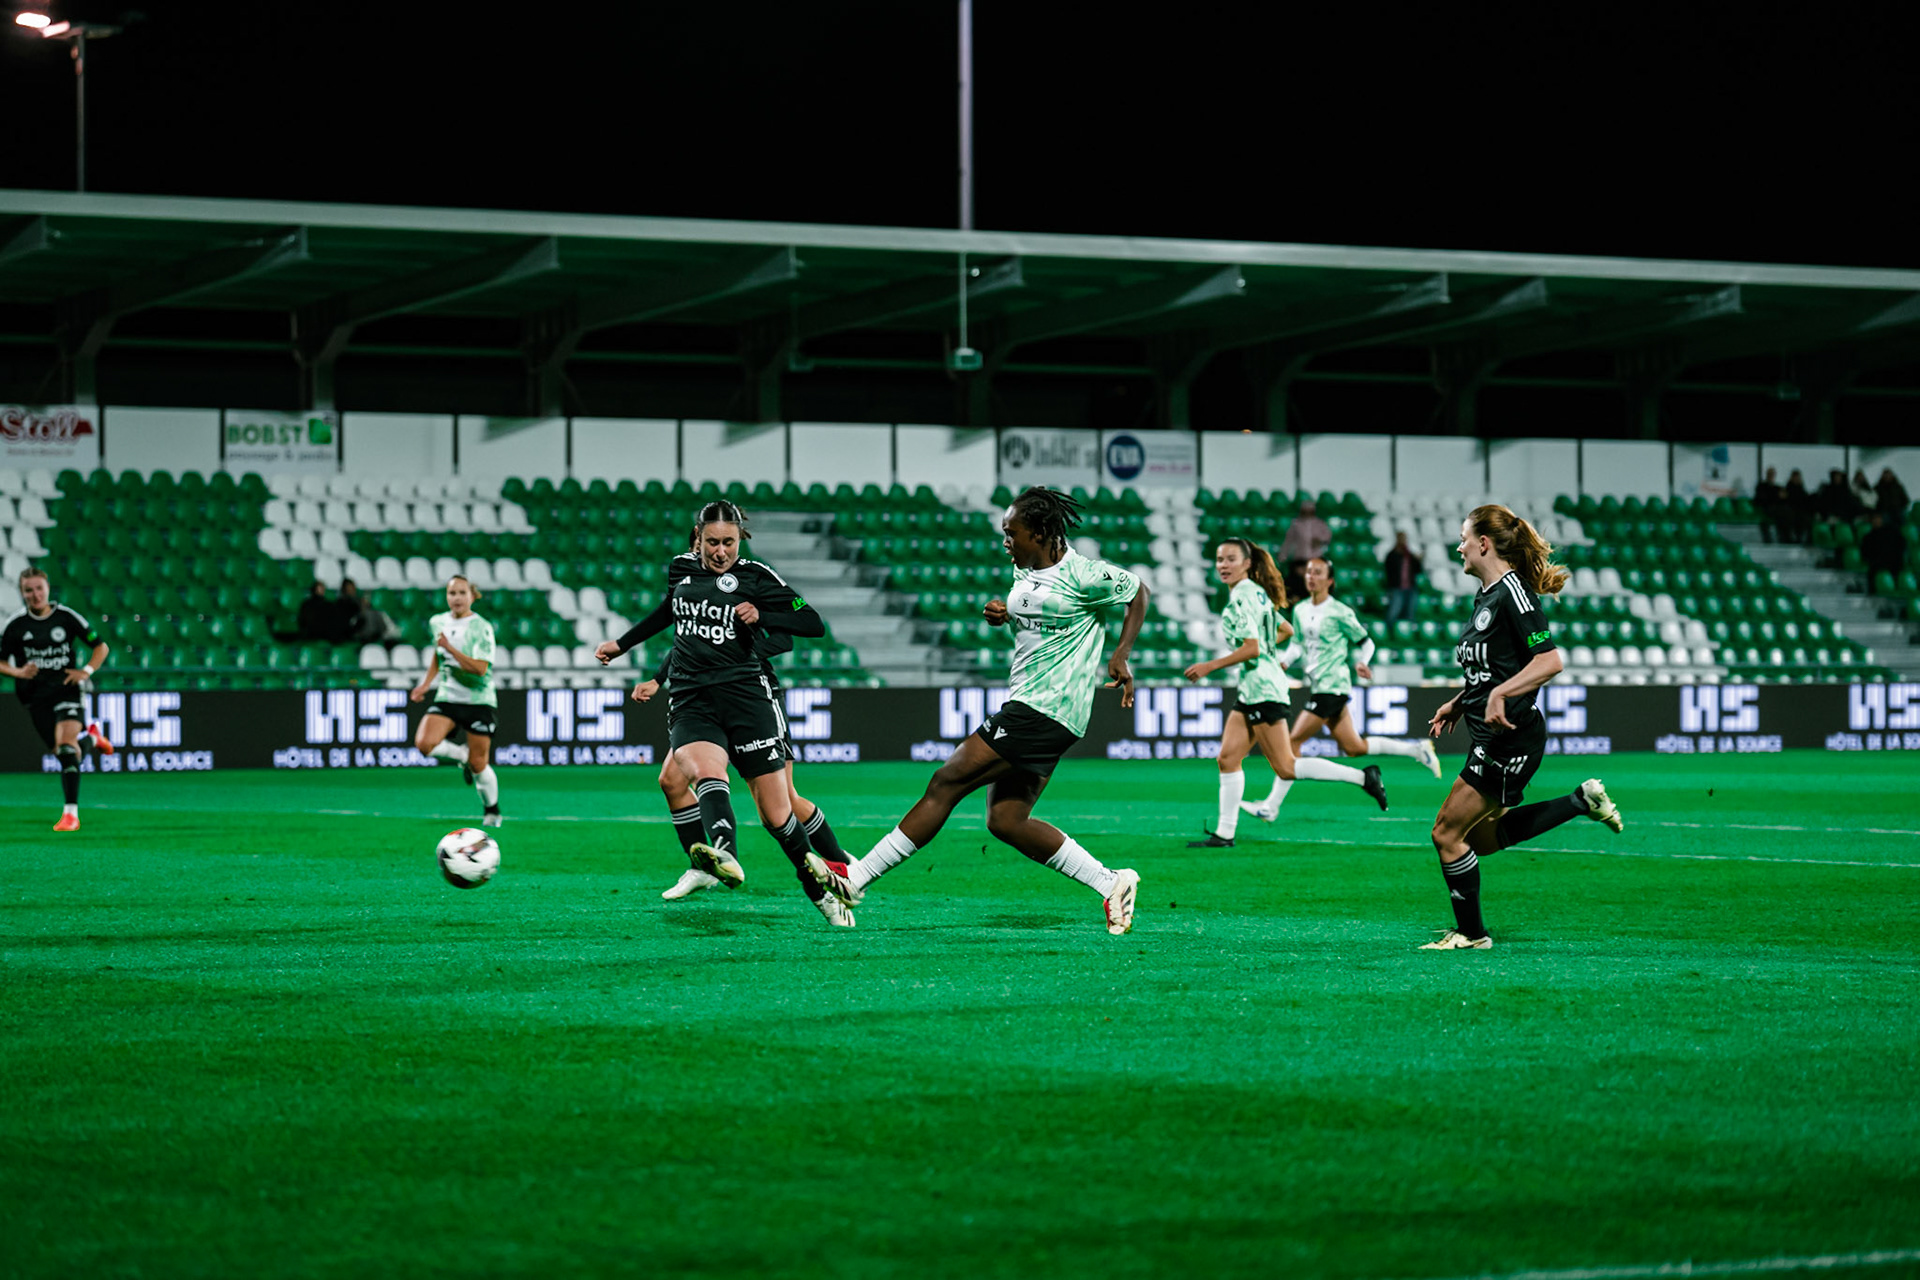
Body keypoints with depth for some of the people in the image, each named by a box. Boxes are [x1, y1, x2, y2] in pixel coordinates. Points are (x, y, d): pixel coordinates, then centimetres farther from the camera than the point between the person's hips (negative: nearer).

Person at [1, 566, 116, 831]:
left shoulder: (67, 617, -3)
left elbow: (101, 647, 6)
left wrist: (87, 671, -10)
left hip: (66, 689, -2)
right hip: (36, 697, 2)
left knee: (66, 745, -21)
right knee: (61, 751, 7)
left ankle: (71, 812, -21)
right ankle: (91, 739, 43)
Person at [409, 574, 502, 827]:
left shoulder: (482, 628, -12)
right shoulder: (438, 622, 5)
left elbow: (480, 668, -21)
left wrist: (450, 648, -25)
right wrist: (426, 684, 13)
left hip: (479, 700, -4)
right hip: (447, 698, 4)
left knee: (479, 764, -1)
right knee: (424, 743, -21)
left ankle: (492, 811, 24)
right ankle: (462, 755, 10)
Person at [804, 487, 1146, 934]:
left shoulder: (1084, 575, -11)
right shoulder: (1024, 570, 13)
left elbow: (1138, 592, 2)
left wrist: (1120, 657, -5)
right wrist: (999, 615, 7)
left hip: (1045, 712, -10)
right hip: (1024, 706, 10)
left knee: (946, 783, -11)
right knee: (1005, 821, 3)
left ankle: (855, 878, -7)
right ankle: (1111, 883, 8)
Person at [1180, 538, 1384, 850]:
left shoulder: (1241, 599, -15)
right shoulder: (1257, 593, 14)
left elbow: (1252, 649, -21)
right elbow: (1286, 629, 24)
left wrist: (1210, 666, -15)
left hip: (1262, 686, -10)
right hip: (1250, 688, 10)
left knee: (1285, 768, -8)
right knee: (1228, 759, 5)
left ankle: (1362, 778, -6)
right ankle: (1224, 833, 5)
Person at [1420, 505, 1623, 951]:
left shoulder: (1512, 592, -16)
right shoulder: (1486, 595, 13)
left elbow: (1549, 661, -22)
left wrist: (1500, 694, -29)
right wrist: (1458, 702, 17)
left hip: (1511, 737, -10)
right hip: (1488, 736, 10)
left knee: (1447, 833, -5)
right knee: (1483, 837, 16)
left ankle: (1471, 934, 7)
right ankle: (1582, 802, 18)